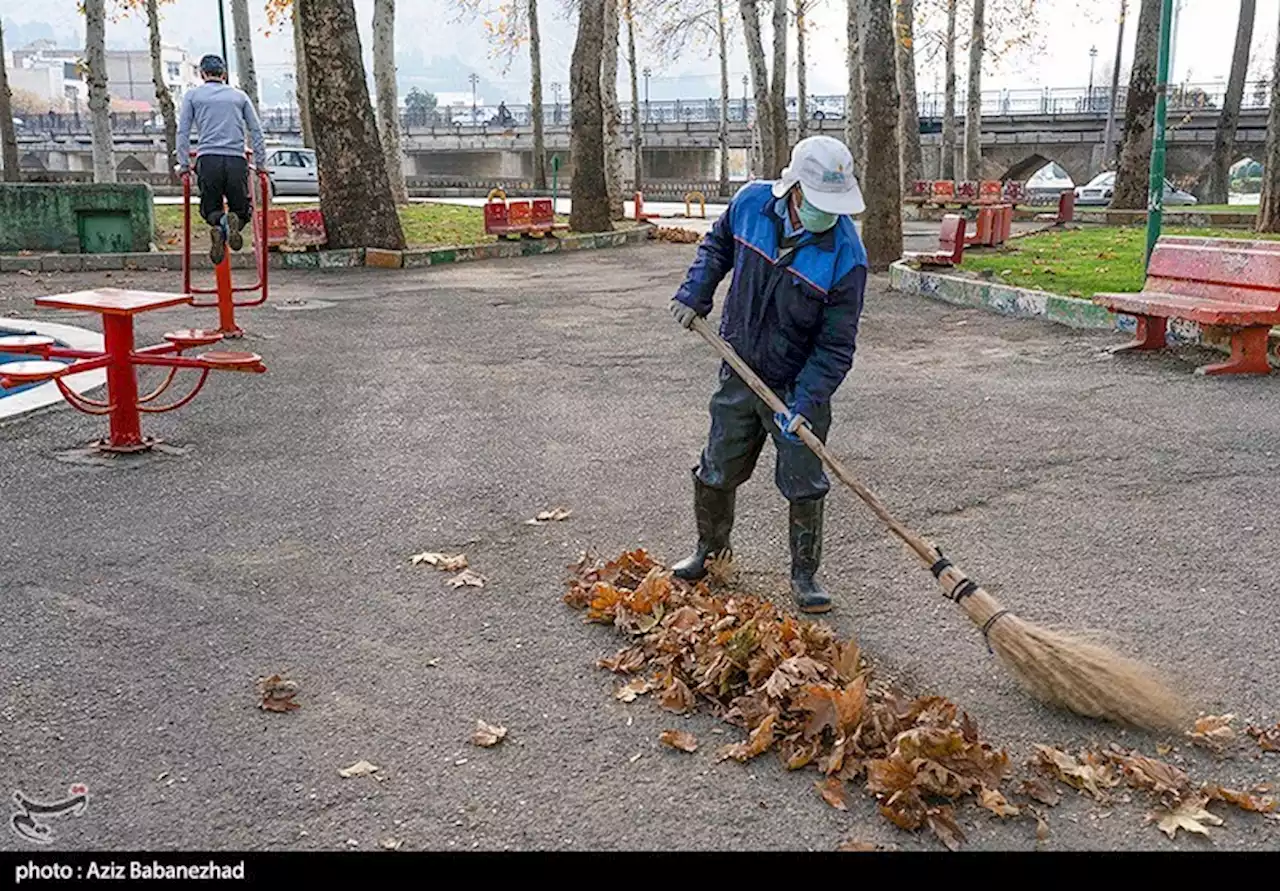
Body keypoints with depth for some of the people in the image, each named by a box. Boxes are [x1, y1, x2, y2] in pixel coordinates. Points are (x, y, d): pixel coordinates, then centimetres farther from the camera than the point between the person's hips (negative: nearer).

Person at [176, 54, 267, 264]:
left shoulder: (193, 95, 14)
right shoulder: (239, 96, 18)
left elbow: (183, 132, 9)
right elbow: (256, 131, 15)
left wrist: (184, 164, 14)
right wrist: (261, 162, 20)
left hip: (208, 160, -1)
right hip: (237, 161, 1)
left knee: (210, 209, 13)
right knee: (241, 210, 11)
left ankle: (219, 225, -26)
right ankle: (233, 222, -28)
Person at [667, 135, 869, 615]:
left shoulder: (846, 256, -24)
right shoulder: (752, 202, -13)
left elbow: (836, 345, -19)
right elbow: (719, 243, 11)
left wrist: (804, 404, -28)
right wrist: (695, 293, -1)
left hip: (799, 385, -3)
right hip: (739, 373, 4)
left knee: (804, 485, 4)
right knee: (716, 472, 15)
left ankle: (804, 574, 23)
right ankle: (710, 549, 39)